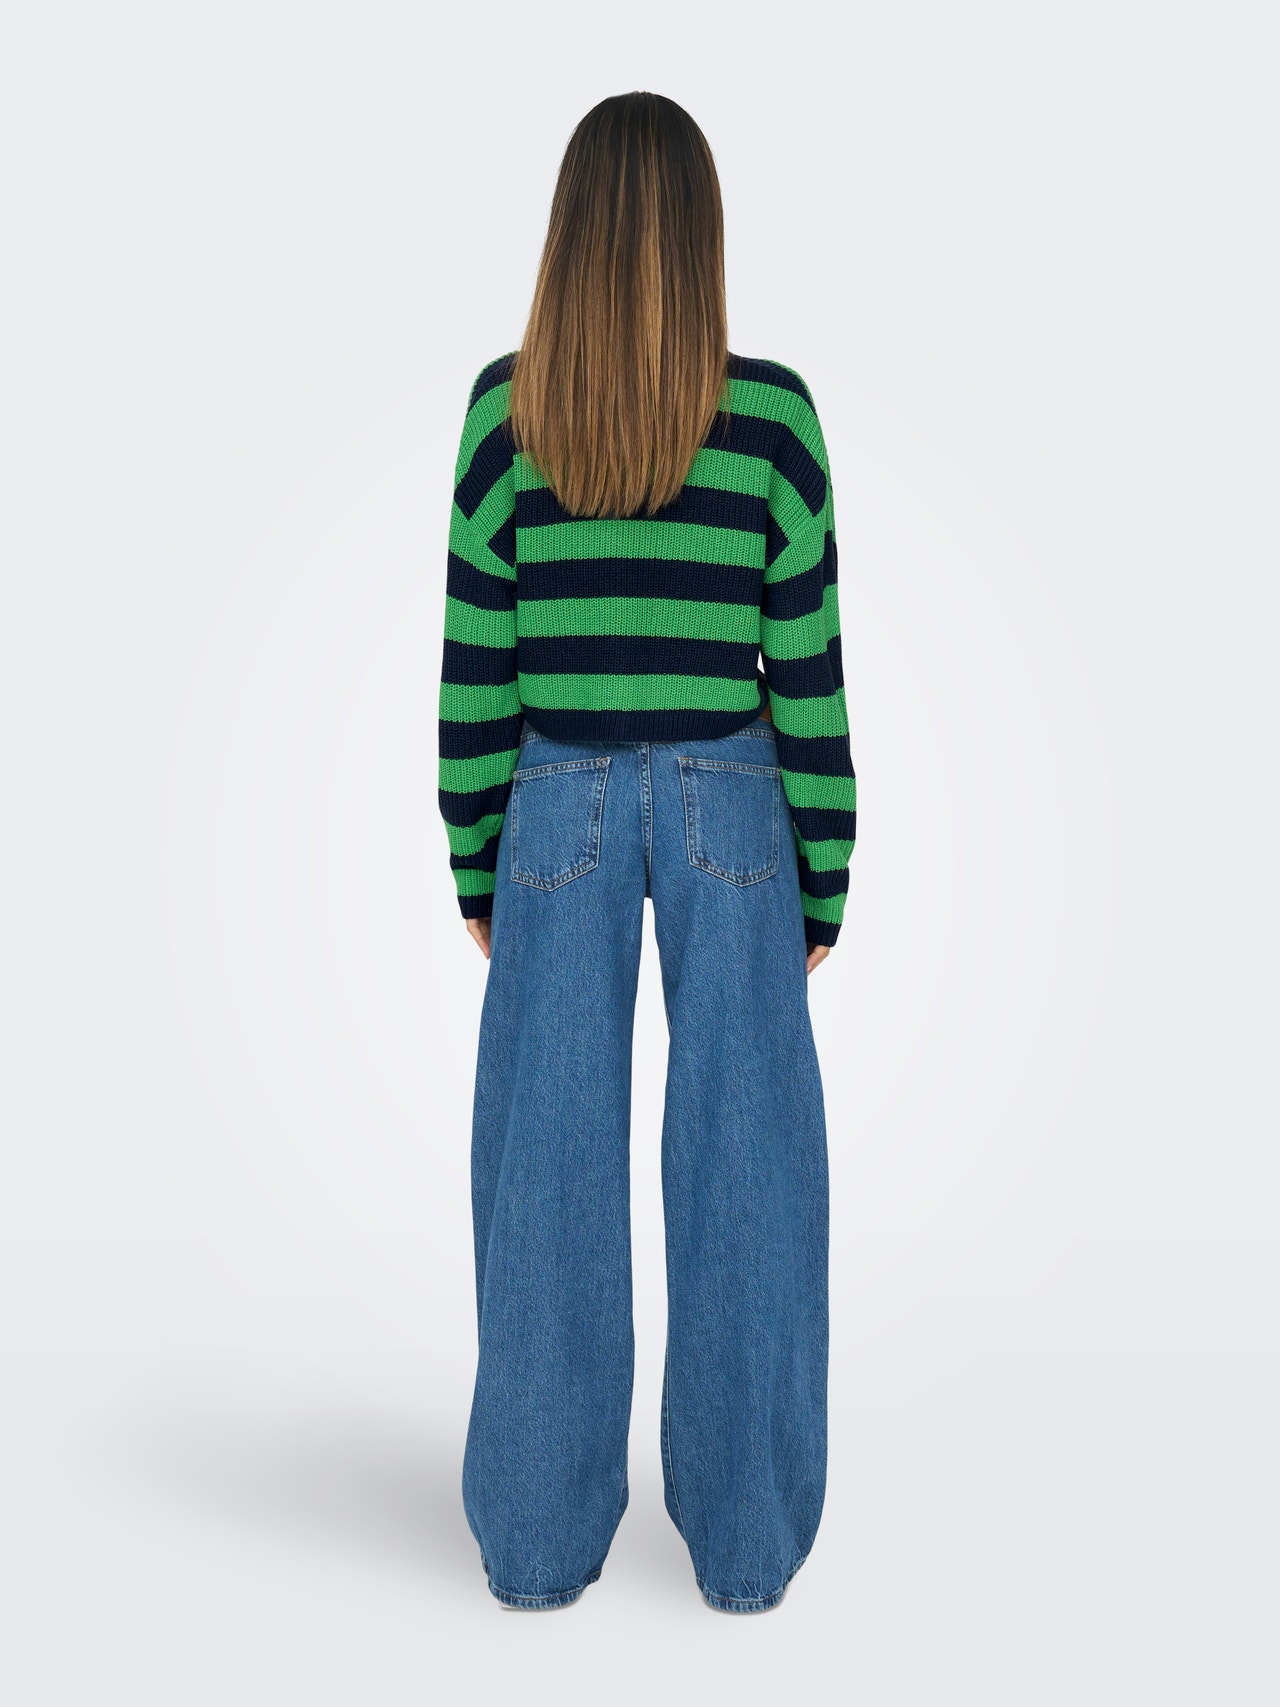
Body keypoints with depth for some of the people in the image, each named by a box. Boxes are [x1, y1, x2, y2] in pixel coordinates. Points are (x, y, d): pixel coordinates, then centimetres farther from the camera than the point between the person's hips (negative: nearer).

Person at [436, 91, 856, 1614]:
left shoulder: (506, 407, -3)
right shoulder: (772, 412, -4)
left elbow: (474, 661, -1)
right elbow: (807, 668, -3)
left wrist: (477, 867, 8)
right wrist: (823, 880, 6)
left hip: (559, 810, 1)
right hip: (731, 809, 0)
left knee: (551, 1174, 9)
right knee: (740, 1172, 8)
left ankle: (540, 1536, 20)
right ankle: (744, 1538, 19)